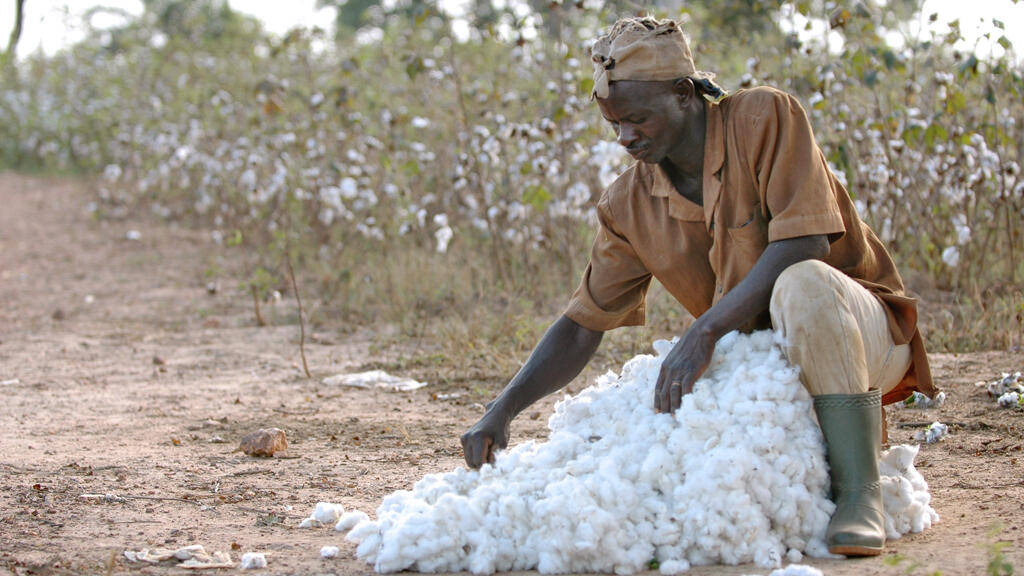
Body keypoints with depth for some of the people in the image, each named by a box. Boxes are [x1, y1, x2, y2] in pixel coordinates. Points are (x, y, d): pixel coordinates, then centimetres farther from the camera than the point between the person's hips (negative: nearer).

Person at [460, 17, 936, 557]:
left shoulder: (766, 118, -14)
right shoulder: (629, 206, 0)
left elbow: (801, 245, -24)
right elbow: (582, 325, 2)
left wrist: (704, 331, -31)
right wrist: (501, 412, -12)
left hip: (861, 335, -5)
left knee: (802, 284, -38)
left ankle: (858, 493, -30)